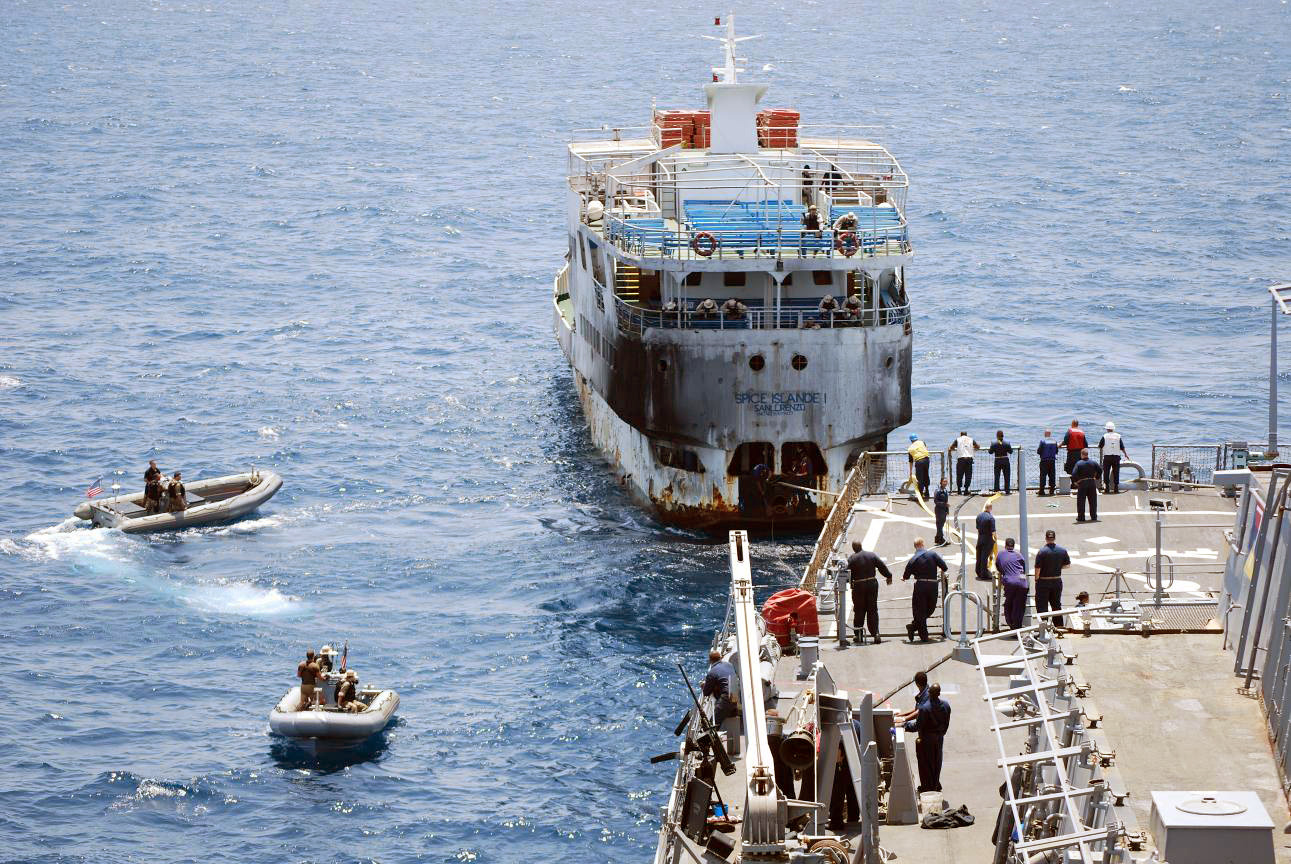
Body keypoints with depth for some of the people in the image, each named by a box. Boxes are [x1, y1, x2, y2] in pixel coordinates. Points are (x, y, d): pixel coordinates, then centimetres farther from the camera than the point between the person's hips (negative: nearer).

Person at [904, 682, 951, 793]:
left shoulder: (924, 708, -29)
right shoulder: (946, 705, -12)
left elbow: (919, 725, -21)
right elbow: (946, 723, 0)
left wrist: (906, 724, -4)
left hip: (926, 738, -5)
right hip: (939, 737, 5)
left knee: (925, 762, 12)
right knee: (936, 761, 22)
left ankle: (927, 786, 23)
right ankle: (936, 784, 36)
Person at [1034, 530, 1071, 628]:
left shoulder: (1042, 551, -16)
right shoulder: (1062, 551, -1)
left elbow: (1038, 568, -16)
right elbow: (1067, 565, 9)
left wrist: (1036, 579, -2)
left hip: (1043, 582, -5)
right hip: (1057, 581, 5)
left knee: (1041, 606, 2)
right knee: (1056, 605, 17)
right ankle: (1059, 626, 21)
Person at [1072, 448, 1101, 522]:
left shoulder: (1079, 463, -10)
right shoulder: (1093, 462, 1)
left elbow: (1074, 474, -17)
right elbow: (1100, 470, 5)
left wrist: (1074, 482, -5)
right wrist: (1096, 478, 14)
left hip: (1082, 483, -3)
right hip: (1092, 483, 3)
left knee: (1081, 501, 5)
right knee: (1093, 501, 12)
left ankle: (1081, 517, 5)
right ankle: (1094, 516, 16)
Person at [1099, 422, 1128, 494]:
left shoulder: (1105, 436, -4)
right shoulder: (1118, 436, 2)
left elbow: (1100, 447, 4)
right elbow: (1122, 447, 5)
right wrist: (1125, 454, 23)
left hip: (1107, 456, -2)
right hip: (1116, 457, 2)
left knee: (1106, 472, 4)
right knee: (1116, 472, 7)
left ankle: (1107, 488, 0)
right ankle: (1116, 488, 5)